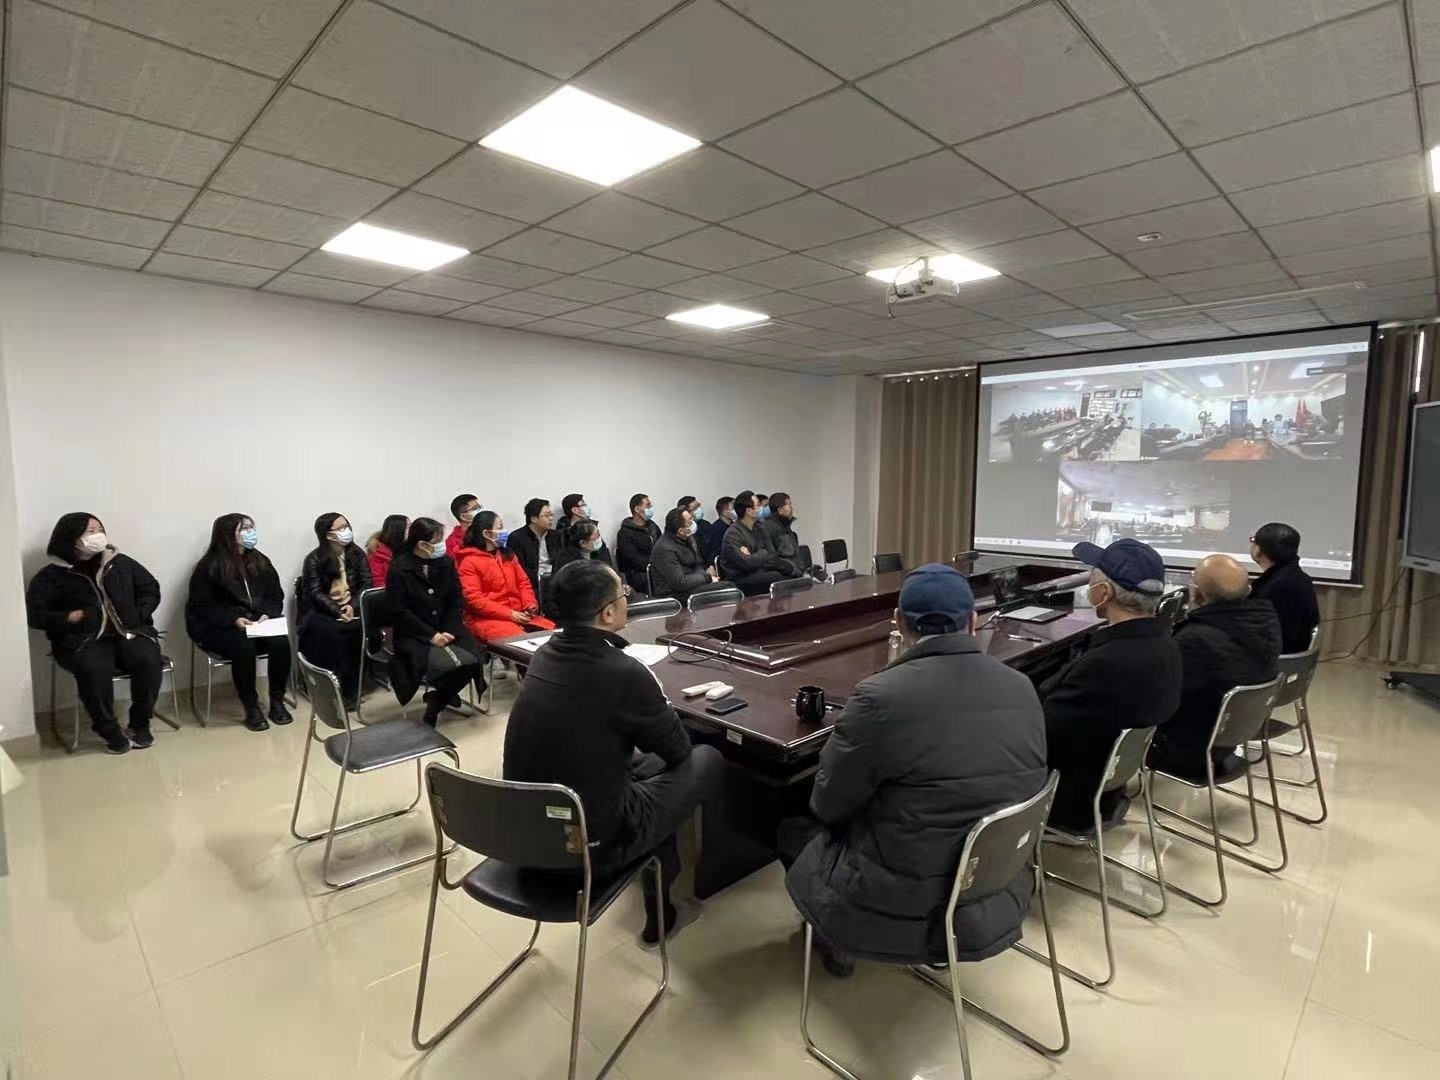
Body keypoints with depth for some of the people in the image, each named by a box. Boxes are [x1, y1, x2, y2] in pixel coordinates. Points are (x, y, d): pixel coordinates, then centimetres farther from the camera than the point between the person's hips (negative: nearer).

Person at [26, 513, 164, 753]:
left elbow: (151, 589, 18)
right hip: (83, 639, -2)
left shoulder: (121, 562, 14)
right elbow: (35, 614, 3)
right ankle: (109, 730, -16)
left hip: (130, 632, 2)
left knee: (149, 659, -30)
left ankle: (140, 724, -11)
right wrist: (72, 617, -10)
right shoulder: (52, 575, 6)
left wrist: (138, 614, 3)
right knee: (93, 668, -36)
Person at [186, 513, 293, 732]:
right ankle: (251, 706, -17)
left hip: (259, 623, 4)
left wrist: (268, 614, -12)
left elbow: (275, 595, 10)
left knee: (281, 642, -26)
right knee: (244, 647, -34)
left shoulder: (260, 561, 9)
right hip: (220, 626, -4)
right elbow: (202, 606, -7)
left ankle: (277, 701, -10)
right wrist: (234, 619, -22)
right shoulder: (209, 566, -5)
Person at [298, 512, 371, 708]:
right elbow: (316, 593, -9)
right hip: (320, 611, -2)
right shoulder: (314, 560, -3)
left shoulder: (356, 553, 6)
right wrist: (338, 611, -22)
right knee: (332, 634, -34)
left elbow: (366, 584, 1)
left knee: (362, 628, -30)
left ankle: (353, 686, -18)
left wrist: (353, 606, -15)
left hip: (351, 607, 2)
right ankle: (337, 688, -21)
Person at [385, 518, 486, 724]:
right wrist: (431, 635, -18)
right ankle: (438, 699, 3)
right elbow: (400, 612, -12)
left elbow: (457, 600, 4)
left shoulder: (445, 562, 3)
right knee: (447, 665, -29)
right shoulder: (399, 568, -9)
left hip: (446, 629, 5)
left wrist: (450, 631, -11)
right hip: (413, 635, -5)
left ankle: (436, 700, 5)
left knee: (472, 659, -20)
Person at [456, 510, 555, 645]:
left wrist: (530, 604, -4)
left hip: (519, 614, 6)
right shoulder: (469, 562, -5)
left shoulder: (507, 555, 16)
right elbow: (474, 598, -12)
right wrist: (509, 614, -18)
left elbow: (523, 582, 17)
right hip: (486, 618, -6)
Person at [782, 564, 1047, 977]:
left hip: (907, 912, -6)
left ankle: (836, 941, 37)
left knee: (793, 832, 19)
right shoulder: (1023, 689, -6)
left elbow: (828, 806, -11)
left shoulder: (881, 695, -25)